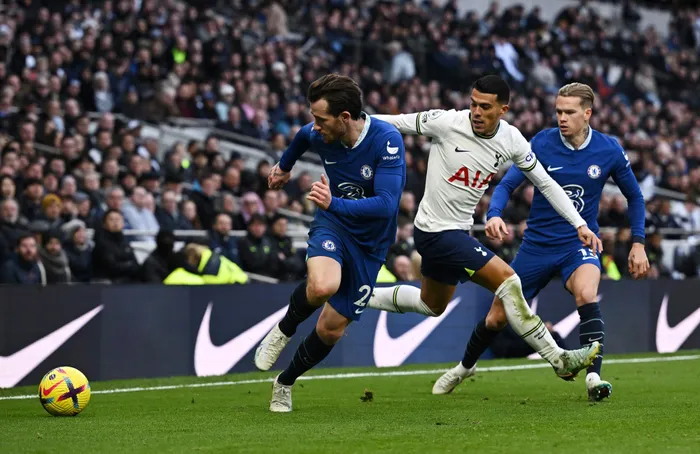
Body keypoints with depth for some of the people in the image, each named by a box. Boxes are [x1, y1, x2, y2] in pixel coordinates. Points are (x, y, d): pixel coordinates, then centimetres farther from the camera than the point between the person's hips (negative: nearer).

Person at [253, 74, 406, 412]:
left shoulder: (387, 140, -26)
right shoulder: (318, 134, -12)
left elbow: (386, 205, -34)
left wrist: (334, 203, -47)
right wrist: (284, 165, 35)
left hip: (370, 244, -1)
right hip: (333, 225, 1)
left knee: (331, 329, 4)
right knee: (322, 286, -34)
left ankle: (285, 384, 30)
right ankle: (284, 330, -2)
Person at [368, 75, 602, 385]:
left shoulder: (511, 140, -5)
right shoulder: (447, 122, -20)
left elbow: (545, 184, 4)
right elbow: (395, 122, -10)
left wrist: (579, 224, 0)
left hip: (458, 230, 8)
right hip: (437, 231, -8)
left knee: (432, 305, 25)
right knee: (506, 280, -16)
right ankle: (558, 360, -11)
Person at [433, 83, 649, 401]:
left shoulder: (609, 150, -7)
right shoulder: (542, 143, -10)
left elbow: (634, 196, 8)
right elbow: (507, 184, -10)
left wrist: (638, 244, 1)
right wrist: (494, 215, -30)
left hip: (580, 243, -1)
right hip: (537, 244, 1)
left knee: (586, 295, -34)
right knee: (498, 316, 8)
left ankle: (593, 378, -35)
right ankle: (465, 366, 37)